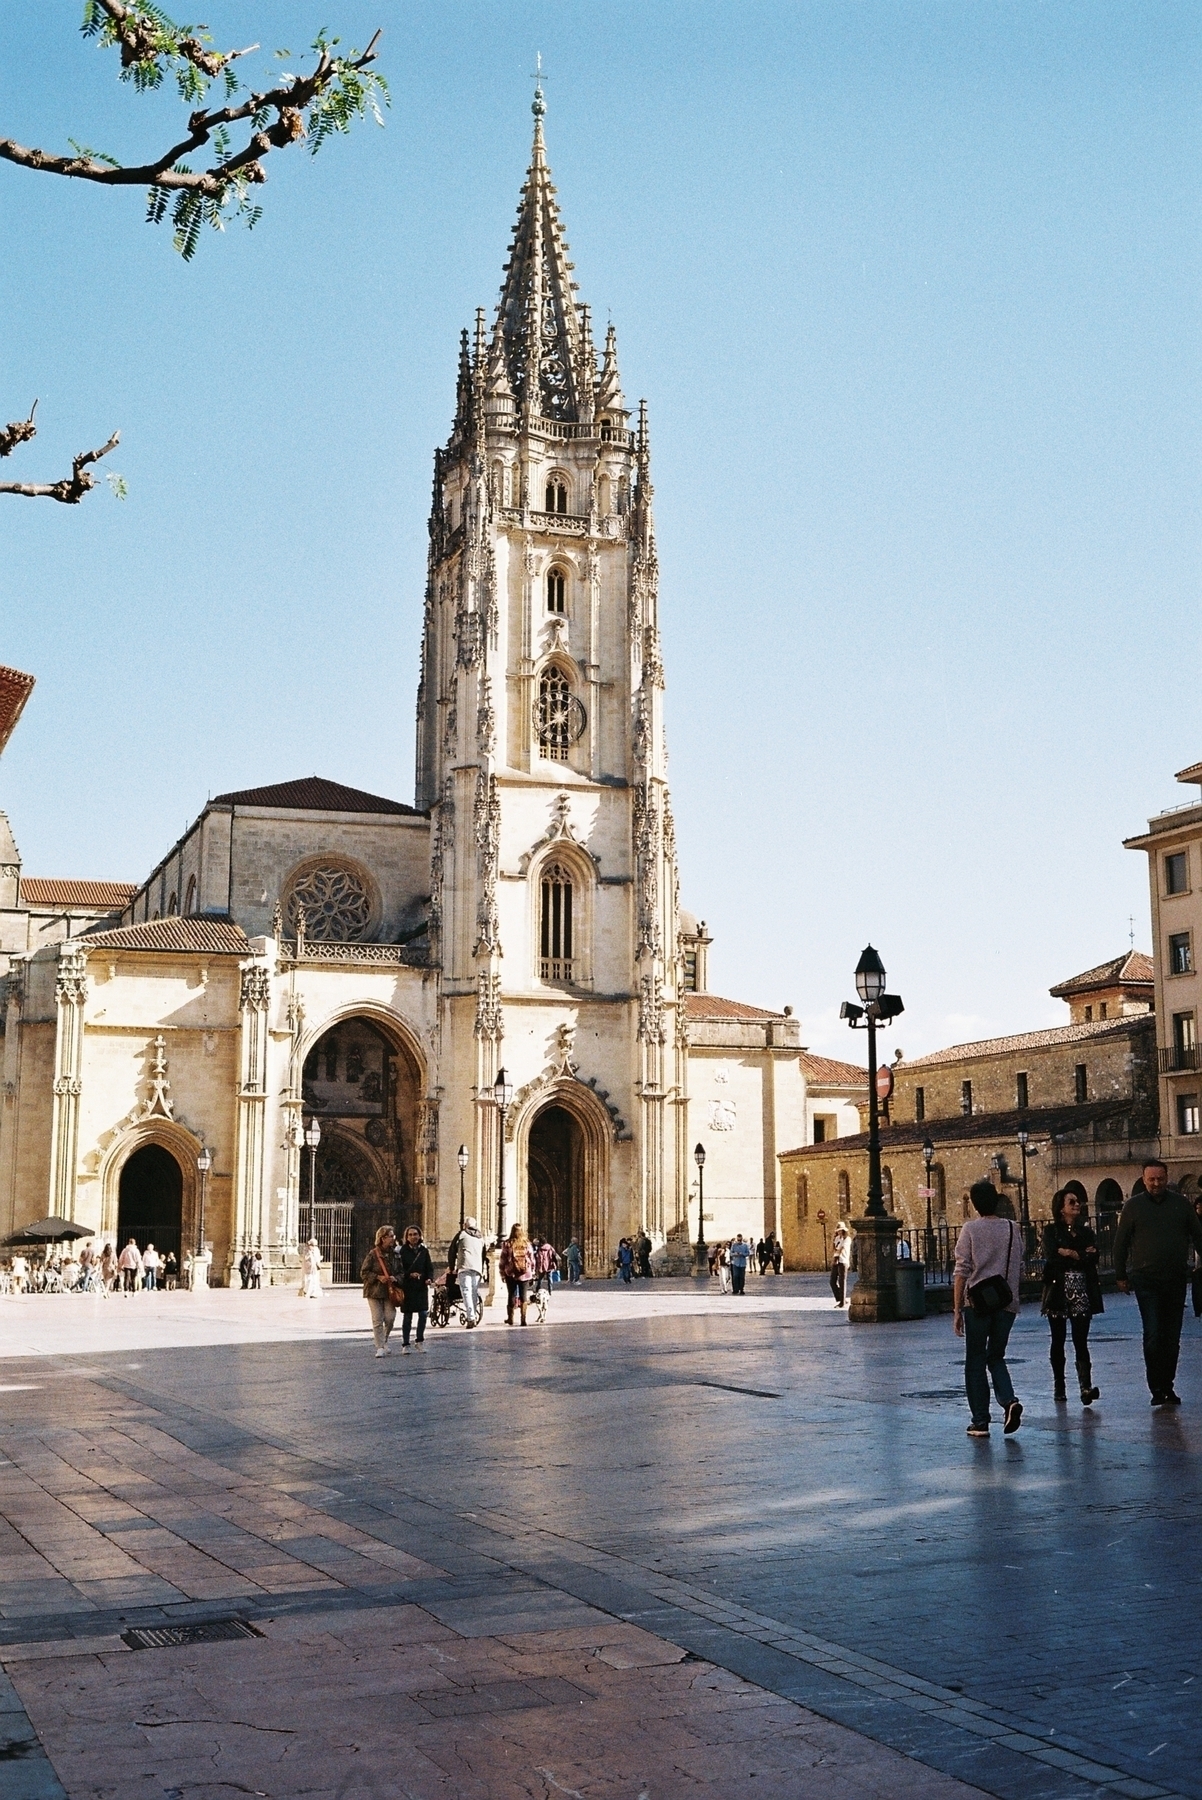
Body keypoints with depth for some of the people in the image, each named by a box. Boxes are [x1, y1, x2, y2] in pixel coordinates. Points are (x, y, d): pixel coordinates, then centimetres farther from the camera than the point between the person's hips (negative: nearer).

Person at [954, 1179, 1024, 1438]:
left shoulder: (970, 1229, -6)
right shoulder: (1012, 1228, 4)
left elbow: (962, 1272, -8)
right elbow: (1019, 1269, 10)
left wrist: (957, 1310, -3)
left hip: (977, 1302, -3)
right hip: (1007, 1302, 3)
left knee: (975, 1362, 7)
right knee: (996, 1358, 17)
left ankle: (980, 1421, 7)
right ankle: (1009, 1401, -7)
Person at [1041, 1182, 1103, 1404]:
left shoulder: (1086, 1233, 14)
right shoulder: (1051, 1231, 5)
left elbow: (1093, 1259, -2)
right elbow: (1050, 1257, -12)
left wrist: (1069, 1253, -12)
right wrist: (1081, 1255, -9)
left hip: (1082, 1293, 1)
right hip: (1058, 1291, -1)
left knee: (1081, 1341, -8)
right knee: (1058, 1341, 5)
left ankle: (1086, 1386, -18)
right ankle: (1059, 1386, 16)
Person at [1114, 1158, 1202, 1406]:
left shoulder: (1180, 1203, 6)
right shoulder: (1134, 1205, 1)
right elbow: (1120, 1243, 4)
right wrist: (1121, 1276, 3)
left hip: (1175, 1280, 3)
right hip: (1146, 1280, -3)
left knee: (1172, 1336, 9)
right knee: (1153, 1335, -8)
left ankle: (1167, 1386, 18)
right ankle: (1156, 1388, -3)